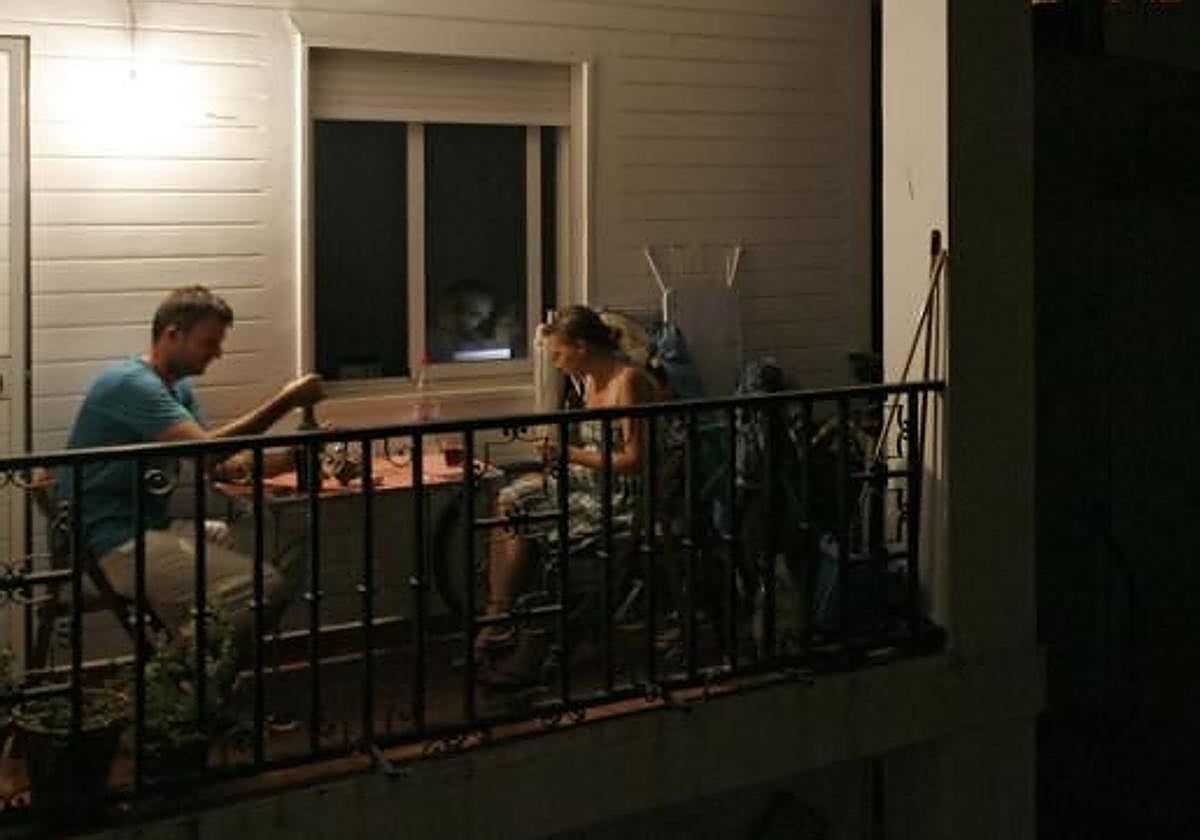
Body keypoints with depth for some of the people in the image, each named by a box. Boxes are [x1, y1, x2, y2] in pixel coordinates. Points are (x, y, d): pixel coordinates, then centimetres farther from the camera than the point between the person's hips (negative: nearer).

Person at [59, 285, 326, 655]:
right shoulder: (131, 383, -14)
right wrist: (284, 402, -20)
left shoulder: (177, 388, 18)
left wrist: (295, 457, -4)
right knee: (268, 586, -24)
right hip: (114, 543, -11)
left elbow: (224, 467, 11)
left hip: (152, 527, 11)